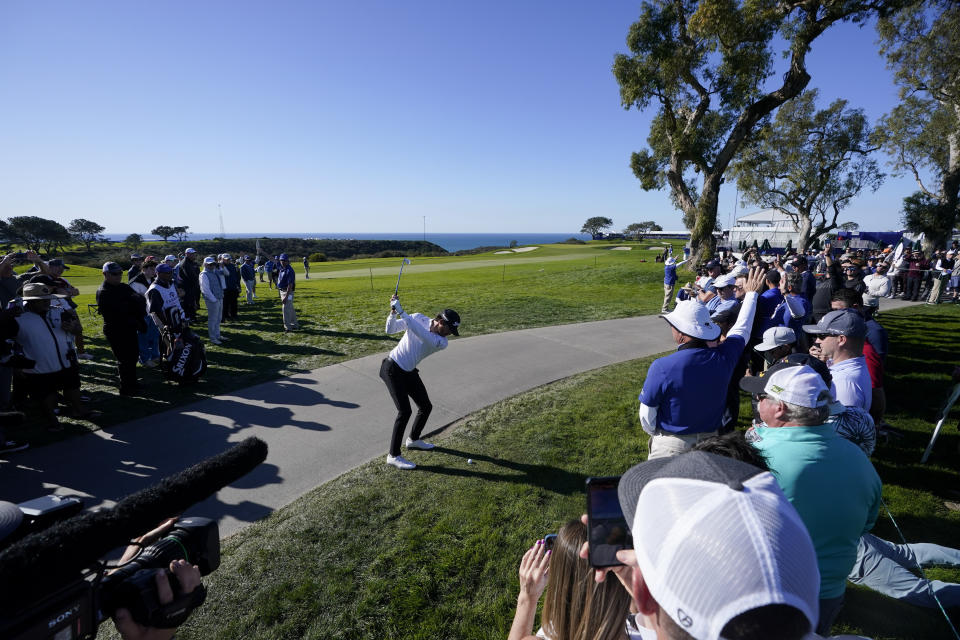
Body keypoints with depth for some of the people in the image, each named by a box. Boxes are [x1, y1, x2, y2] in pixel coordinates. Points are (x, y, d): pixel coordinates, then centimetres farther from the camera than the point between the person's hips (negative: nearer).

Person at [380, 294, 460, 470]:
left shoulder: (442, 342, -11)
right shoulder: (418, 318, -13)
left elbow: (420, 333, -29)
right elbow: (391, 329, -13)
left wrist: (401, 311, -37)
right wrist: (393, 312, -31)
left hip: (409, 372, 5)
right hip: (393, 368, -5)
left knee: (426, 407, 11)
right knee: (405, 411, -14)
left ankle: (413, 439, 36)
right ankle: (393, 455, -4)